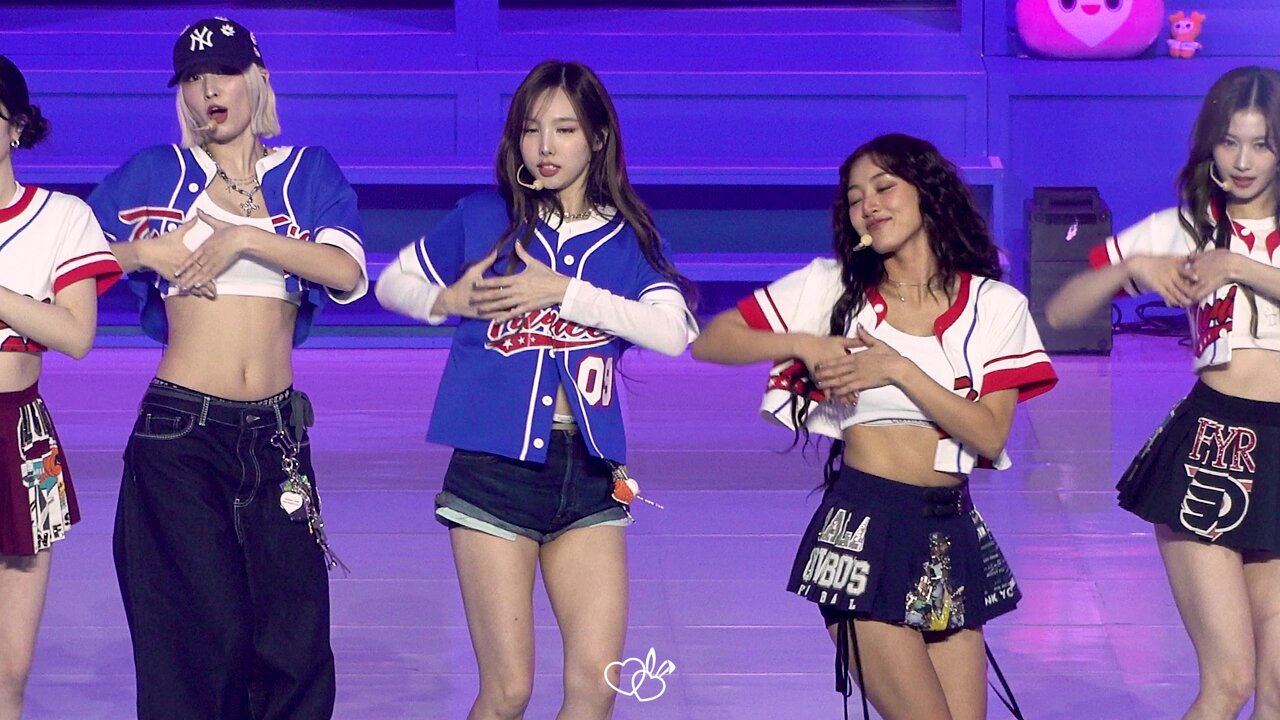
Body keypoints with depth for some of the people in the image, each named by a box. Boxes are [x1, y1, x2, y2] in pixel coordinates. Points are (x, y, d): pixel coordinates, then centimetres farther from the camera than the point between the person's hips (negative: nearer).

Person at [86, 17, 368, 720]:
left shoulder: (307, 173, 9)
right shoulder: (156, 173, 7)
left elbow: (347, 273, -8)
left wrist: (243, 238, -15)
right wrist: (146, 251, -6)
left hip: (275, 433, 1)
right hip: (178, 432, -1)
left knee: (293, 644, -1)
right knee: (198, 641, -1)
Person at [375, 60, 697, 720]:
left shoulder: (628, 239, 6)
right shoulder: (484, 219, 5)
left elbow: (673, 332, -11)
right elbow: (392, 284, 16)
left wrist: (564, 292, -15)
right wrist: (449, 302, -4)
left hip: (588, 473, 2)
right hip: (495, 467, -1)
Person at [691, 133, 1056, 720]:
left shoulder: (996, 306, 7)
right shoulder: (834, 286, 5)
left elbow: (990, 435, -4)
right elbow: (711, 341, 3)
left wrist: (899, 370, -11)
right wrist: (801, 344, -11)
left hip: (951, 534, 3)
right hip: (862, 529, -3)